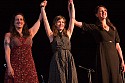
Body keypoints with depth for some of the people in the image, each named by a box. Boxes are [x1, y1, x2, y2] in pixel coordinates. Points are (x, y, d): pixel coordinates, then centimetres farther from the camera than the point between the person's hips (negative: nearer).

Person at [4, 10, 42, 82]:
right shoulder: (9, 35, 7)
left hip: (29, 66, 3)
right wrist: (9, 67, -12)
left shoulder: (29, 33, 16)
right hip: (15, 66, -3)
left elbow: (39, 20, 22)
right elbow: (7, 52, -1)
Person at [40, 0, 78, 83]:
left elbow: (72, 19, 15)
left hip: (69, 59, 3)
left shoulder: (68, 34, 16)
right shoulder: (52, 35, 9)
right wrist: (43, 7, 5)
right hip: (57, 60, -3)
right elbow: (45, 20, 6)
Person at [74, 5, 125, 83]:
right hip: (103, 57, -4)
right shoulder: (94, 27, 5)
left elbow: (117, 46, 15)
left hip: (114, 57, 4)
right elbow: (76, 23, -5)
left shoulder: (113, 28, 17)